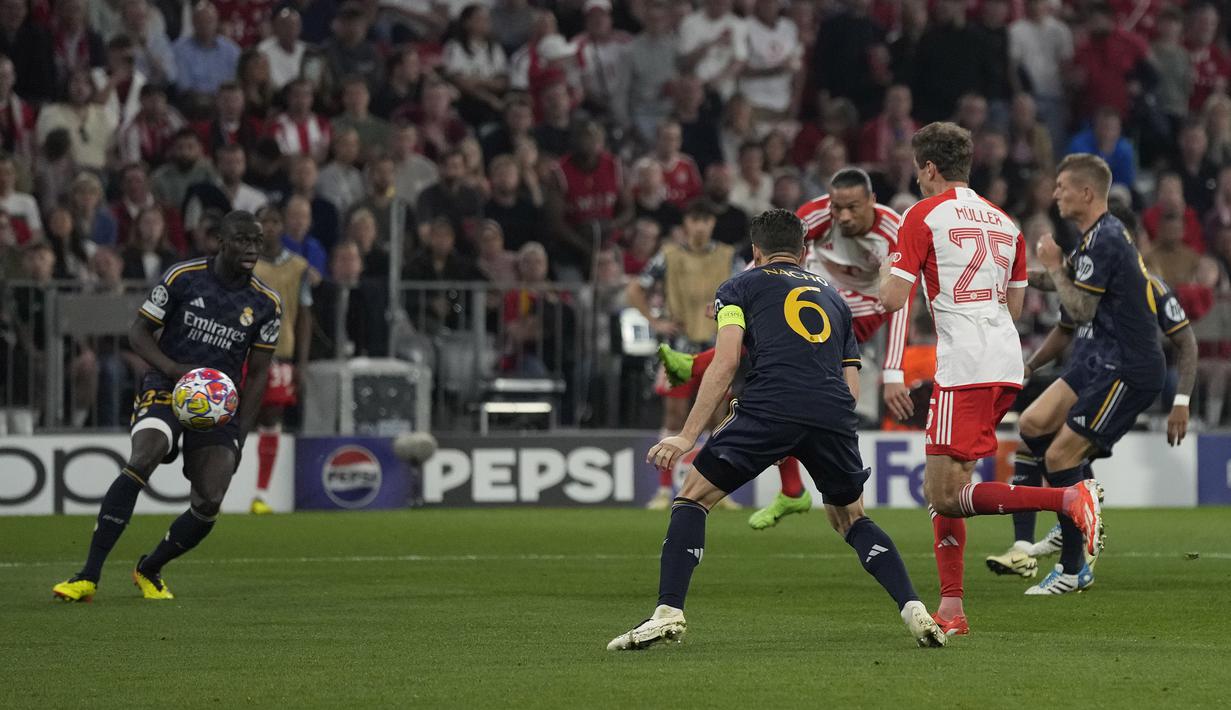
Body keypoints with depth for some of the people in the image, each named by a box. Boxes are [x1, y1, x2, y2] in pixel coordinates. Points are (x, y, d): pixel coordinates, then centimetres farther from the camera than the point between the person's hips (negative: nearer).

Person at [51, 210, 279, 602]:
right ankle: (89, 576, -29)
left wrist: (239, 434, 1)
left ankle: (149, 570, 18)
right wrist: (174, 369, -17)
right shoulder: (182, 277, -5)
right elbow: (138, 332, 1)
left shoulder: (267, 303, 3)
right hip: (165, 390, -3)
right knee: (140, 463, -29)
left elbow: (258, 372, 9)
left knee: (209, 503, -10)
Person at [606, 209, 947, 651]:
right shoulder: (833, 298, 33)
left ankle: (668, 613, -6)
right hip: (835, 413, 4)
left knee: (692, 499, 10)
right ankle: (914, 610, 8)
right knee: (851, 518, 25)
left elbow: (725, 364, 5)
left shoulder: (740, 287, 20)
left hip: (770, 406, -4)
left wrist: (687, 436, 3)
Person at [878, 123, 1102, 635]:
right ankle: (951, 608, 10)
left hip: (964, 367, -8)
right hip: (1007, 362, 8)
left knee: (944, 496, -11)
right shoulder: (1005, 222, 19)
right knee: (944, 488, 15)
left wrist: (889, 276, 16)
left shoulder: (923, 216, -2)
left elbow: (892, 300, -7)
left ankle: (1069, 498, -25)